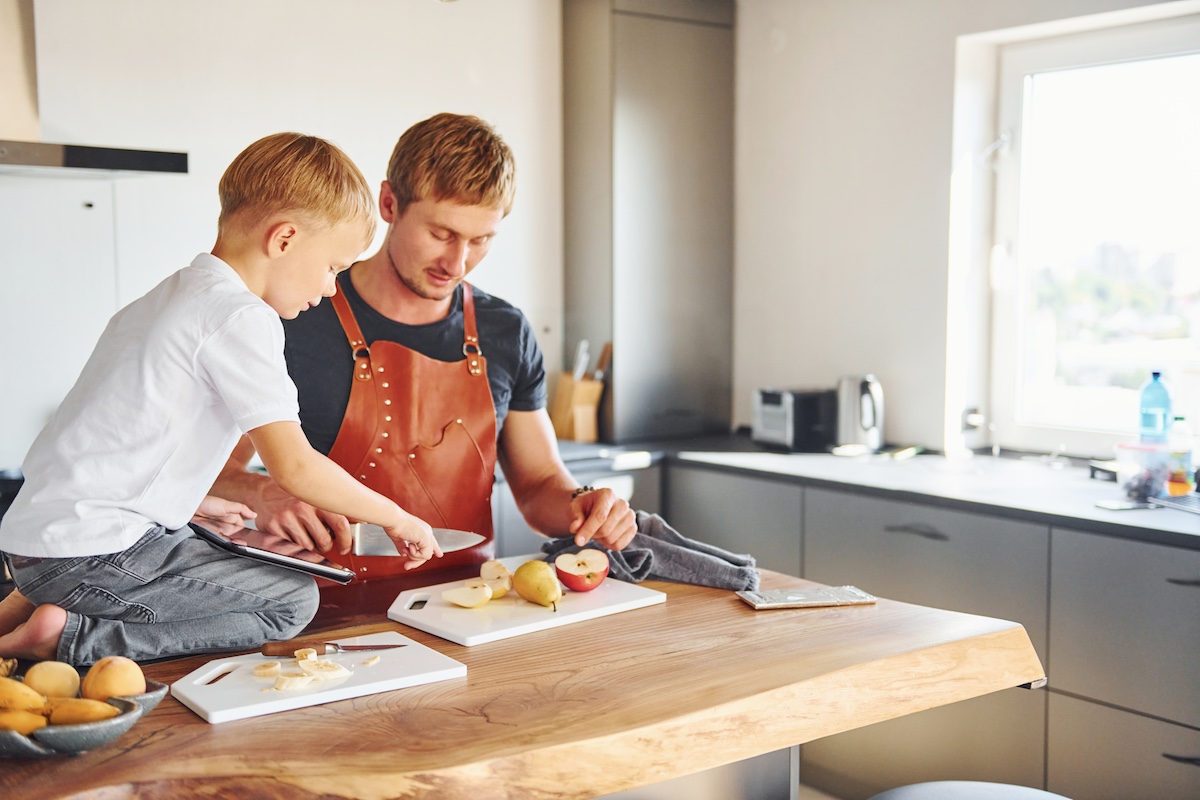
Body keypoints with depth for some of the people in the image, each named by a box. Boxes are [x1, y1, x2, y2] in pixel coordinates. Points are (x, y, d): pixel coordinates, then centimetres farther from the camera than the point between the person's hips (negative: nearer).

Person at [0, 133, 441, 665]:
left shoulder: (170, 296, 17)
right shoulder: (242, 318, -15)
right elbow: (294, 466, -19)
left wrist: (193, 502, 25)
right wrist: (395, 517, -6)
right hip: (92, 554, -10)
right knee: (291, 602, -7)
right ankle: (70, 638, -10)